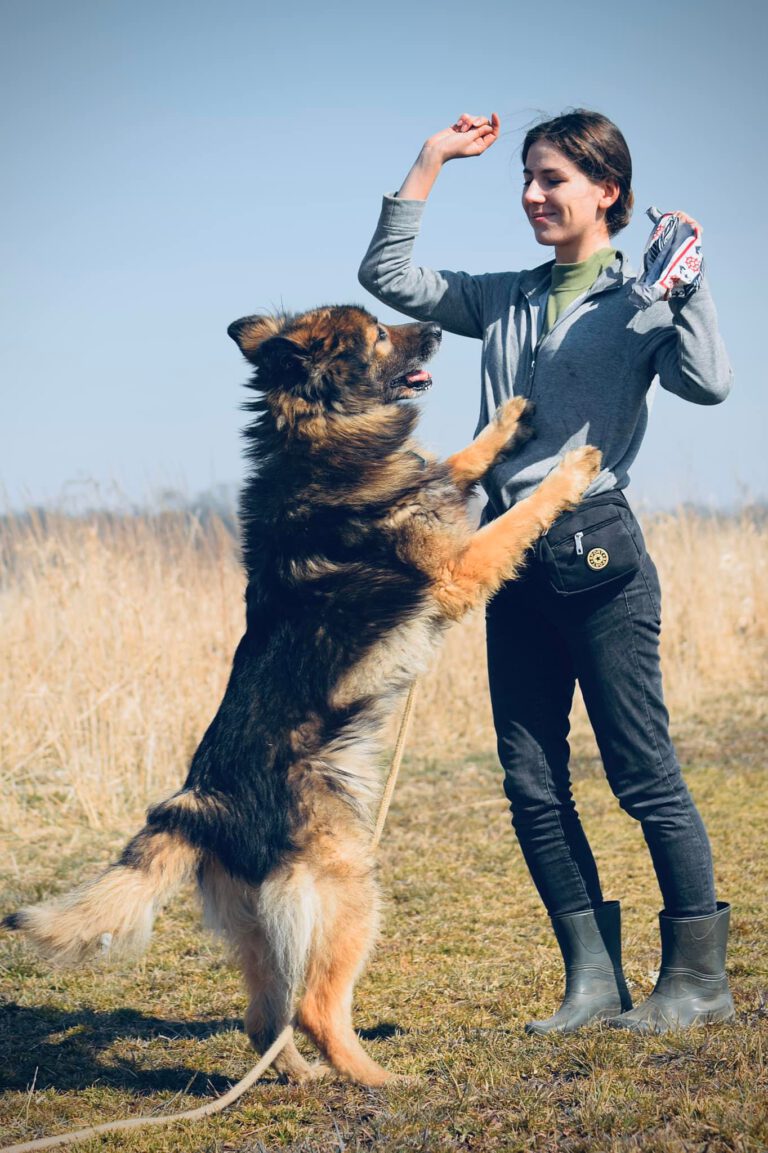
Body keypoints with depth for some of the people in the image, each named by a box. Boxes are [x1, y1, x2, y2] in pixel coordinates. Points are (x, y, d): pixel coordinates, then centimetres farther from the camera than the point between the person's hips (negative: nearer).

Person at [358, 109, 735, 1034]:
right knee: (532, 783, 4)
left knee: (643, 774, -3)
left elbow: (708, 384, -17)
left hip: (596, 551, -6)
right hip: (513, 554, 6)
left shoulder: (638, 301, -1)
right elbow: (387, 275, 16)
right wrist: (432, 162, 14)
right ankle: (594, 978, 11)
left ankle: (699, 977, 7)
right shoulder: (506, 301, 15)